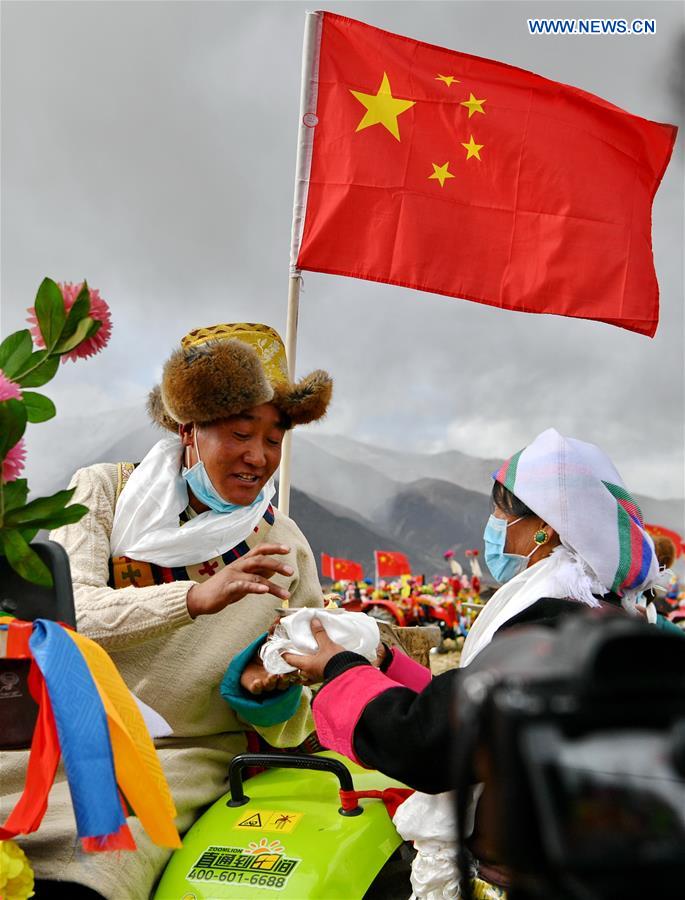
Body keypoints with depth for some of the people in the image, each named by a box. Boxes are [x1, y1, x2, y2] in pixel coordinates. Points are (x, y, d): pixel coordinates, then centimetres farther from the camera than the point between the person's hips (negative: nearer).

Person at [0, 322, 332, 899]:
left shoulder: (285, 548, -1)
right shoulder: (104, 492, -2)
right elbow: (59, 613, -18)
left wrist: (273, 688, -19)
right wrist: (197, 597, -31)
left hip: (178, 759, 0)